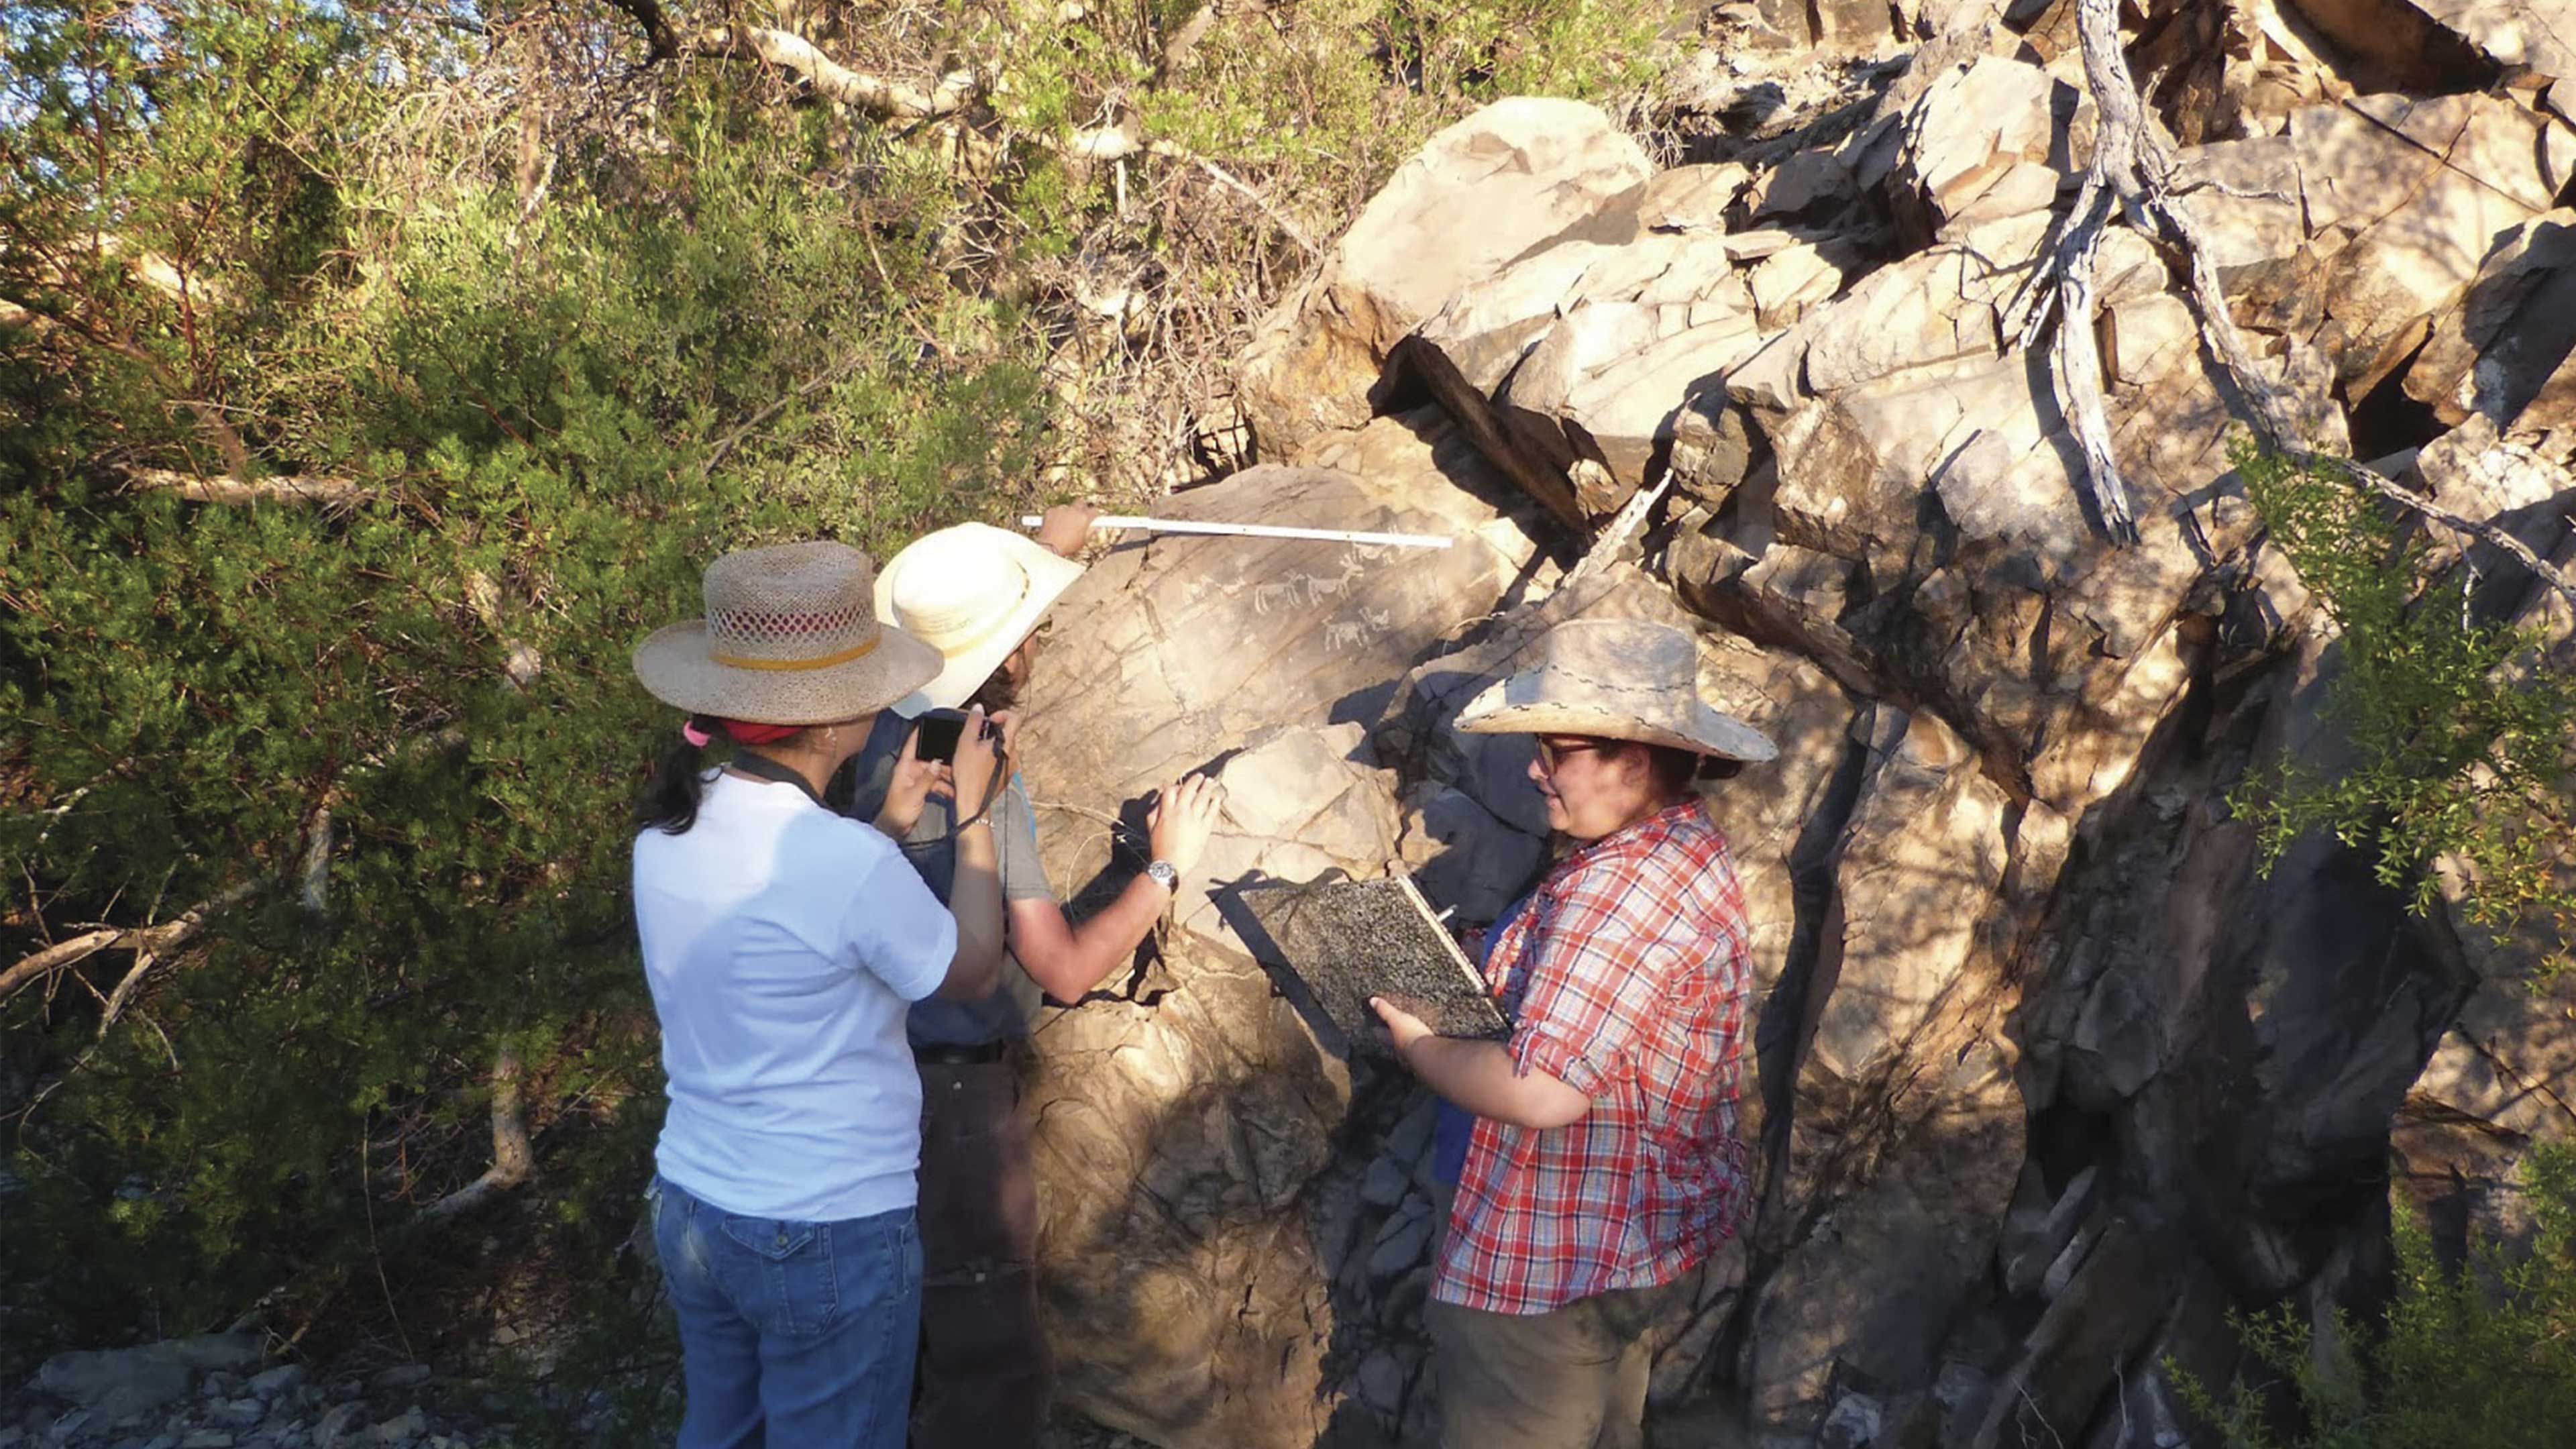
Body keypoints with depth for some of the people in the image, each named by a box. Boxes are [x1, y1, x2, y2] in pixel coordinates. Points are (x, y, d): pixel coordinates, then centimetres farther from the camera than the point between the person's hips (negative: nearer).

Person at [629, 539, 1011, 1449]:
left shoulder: (668, 833, -4)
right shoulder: (847, 862, -26)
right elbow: (973, 972, -8)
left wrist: (891, 827, 8)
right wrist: (973, 819, 0)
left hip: (690, 1211, 7)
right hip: (832, 1238, -6)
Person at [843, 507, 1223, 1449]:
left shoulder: (898, 727, -2)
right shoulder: (981, 789, -26)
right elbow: (1067, 970, -23)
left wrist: (1042, 547, 33)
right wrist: (1166, 867, -12)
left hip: (897, 1064, 9)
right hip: (957, 1091, -9)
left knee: (923, 1320, 26)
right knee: (992, 1356, 2)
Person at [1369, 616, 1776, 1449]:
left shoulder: (1625, 888, -28)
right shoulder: (1685, 846, 5)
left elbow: (1543, 1093, -32)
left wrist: (1416, 1045, -16)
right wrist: (1482, 962, 0)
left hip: (1558, 1270, -10)